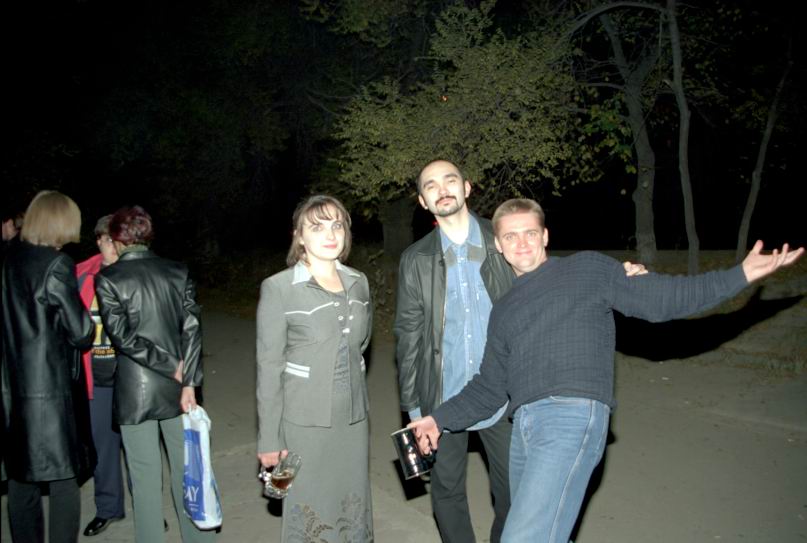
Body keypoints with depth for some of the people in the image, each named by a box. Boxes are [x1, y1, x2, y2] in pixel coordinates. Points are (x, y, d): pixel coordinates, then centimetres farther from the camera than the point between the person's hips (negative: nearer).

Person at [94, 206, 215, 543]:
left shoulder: (107, 279, -8)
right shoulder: (177, 272, -1)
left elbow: (123, 336, -15)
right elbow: (193, 328, -6)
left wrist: (172, 367, -10)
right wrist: (188, 382, -6)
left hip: (135, 391, -3)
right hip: (176, 388, 3)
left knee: (145, 476, 9)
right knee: (186, 469, 15)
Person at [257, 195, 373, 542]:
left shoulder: (358, 283, 3)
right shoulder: (278, 288, -10)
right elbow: (269, 368, -9)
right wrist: (269, 439, -9)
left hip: (354, 417, 5)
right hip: (306, 420, -4)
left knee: (354, 507, 15)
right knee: (311, 511, 7)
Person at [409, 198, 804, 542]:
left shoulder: (587, 269, 10)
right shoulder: (503, 311, 23)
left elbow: (664, 298, 5)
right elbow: (489, 387, 22)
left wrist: (742, 275, -5)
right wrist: (439, 419, 13)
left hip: (572, 418, -6)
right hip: (523, 428, 7)